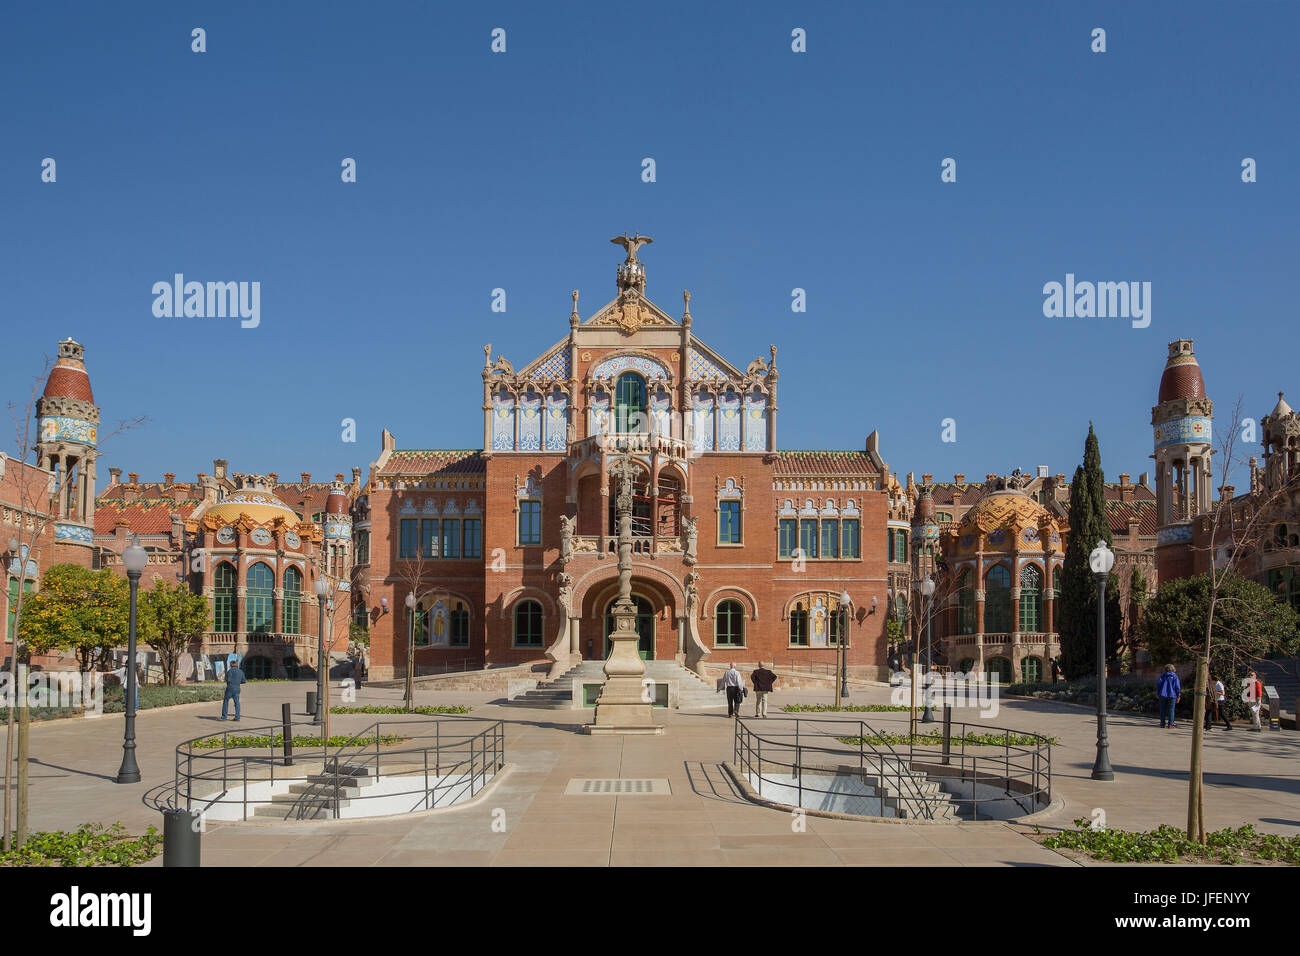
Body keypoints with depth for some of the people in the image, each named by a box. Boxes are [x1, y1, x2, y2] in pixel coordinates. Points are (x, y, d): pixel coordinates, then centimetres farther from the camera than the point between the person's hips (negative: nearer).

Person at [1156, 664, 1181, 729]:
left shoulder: (1163, 676, 4)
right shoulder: (1175, 677, 1)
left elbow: (1158, 684, 1)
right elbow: (1177, 687, -3)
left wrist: (1157, 693, 11)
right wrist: (1178, 696, 3)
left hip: (1163, 695, 1)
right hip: (1172, 695, -1)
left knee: (1163, 710, 6)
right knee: (1171, 710, 3)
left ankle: (1163, 724, 4)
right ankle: (1170, 724, -1)